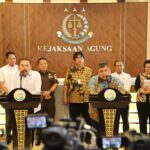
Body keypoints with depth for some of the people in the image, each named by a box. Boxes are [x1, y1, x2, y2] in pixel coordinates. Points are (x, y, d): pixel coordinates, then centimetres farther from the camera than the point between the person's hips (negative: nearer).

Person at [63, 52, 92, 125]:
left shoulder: (89, 70, 4)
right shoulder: (70, 71, 4)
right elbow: (66, 85, 4)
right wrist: (65, 97, 0)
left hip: (86, 100, 0)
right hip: (73, 100, 0)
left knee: (87, 120, 7)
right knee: (74, 121, 9)